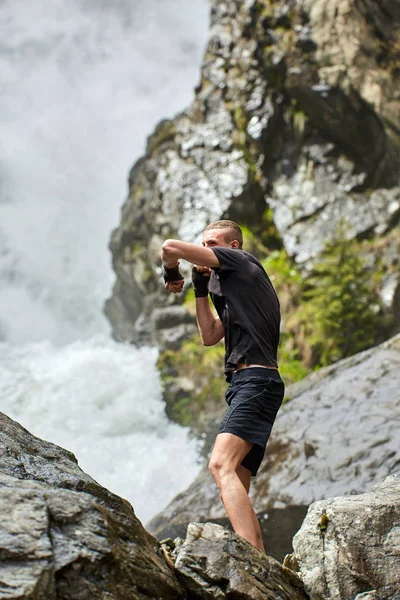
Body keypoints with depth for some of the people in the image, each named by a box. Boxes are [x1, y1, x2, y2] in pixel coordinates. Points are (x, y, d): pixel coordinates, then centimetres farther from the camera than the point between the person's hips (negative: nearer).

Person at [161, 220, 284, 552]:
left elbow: (171, 247, -4)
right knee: (237, 490, 8)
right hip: (246, 386, 11)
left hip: (256, 380, -11)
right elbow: (209, 336, 27)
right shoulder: (233, 289, 29)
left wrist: (171, 273, 17)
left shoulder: (241, 262, 2)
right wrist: (201, 290, 22)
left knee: (221, 464, -27)